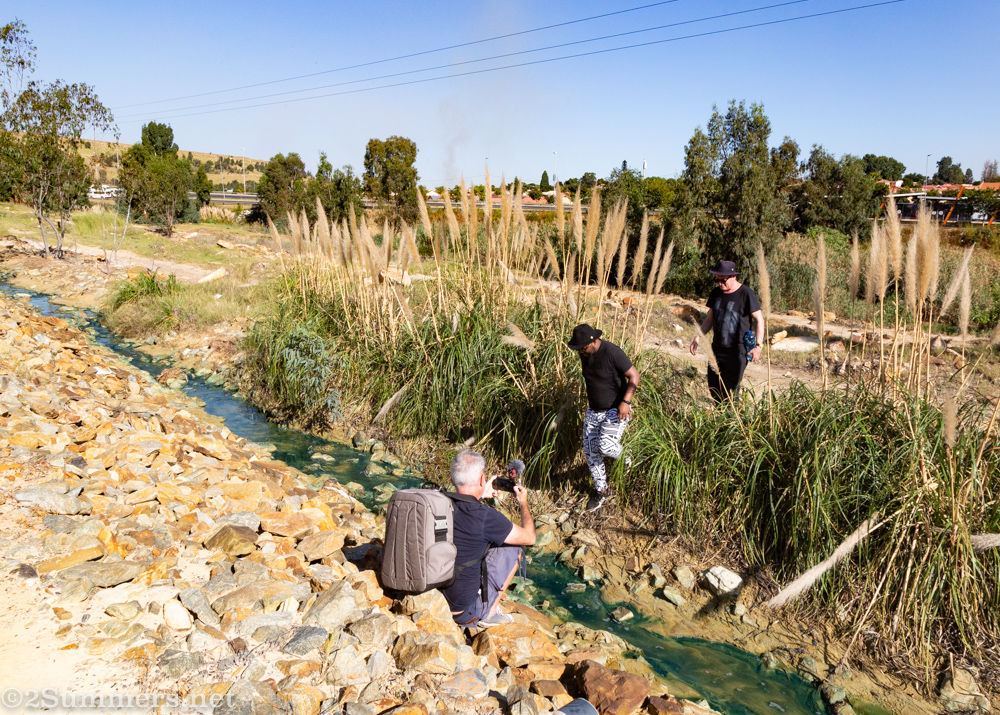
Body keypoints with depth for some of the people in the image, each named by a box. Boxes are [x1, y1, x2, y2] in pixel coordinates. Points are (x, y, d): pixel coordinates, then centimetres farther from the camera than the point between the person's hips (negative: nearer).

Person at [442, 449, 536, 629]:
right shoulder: (485, 516, -23)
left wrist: (480, 495, 28)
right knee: (513, 548, 8)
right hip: (465, 612, -6)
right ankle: (489, 614, 13)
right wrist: (523, 503, 11)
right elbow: (529, 538, -5)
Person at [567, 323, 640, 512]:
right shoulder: (584, 354, -1)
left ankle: (623, 458, 14)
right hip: (593, 410, 7)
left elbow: (634, 375, -20)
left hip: (615, 410, -7)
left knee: (605, 445, -23)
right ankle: (601, 490, 23)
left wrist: (626, 401, -31)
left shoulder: (612, 352, -23)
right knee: (590, 451, 5)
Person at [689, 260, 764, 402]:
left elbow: (759, 320, -8)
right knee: (714, 389, 10)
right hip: (717, 348, 6)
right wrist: (697, 338, 8)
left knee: (730, 390, -5)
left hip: (736, 351, -6)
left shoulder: (746, 294, -9)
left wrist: (758, 345, -17)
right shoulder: (715, 293, 9)